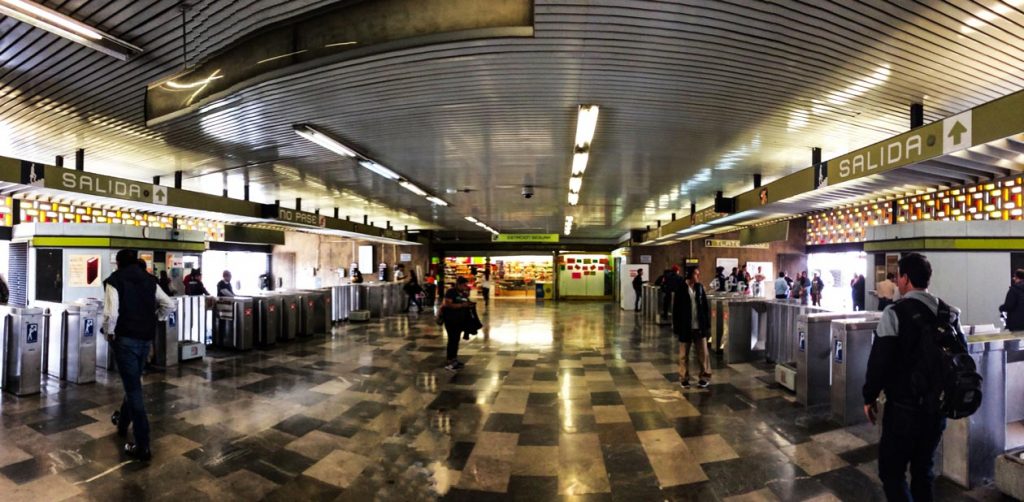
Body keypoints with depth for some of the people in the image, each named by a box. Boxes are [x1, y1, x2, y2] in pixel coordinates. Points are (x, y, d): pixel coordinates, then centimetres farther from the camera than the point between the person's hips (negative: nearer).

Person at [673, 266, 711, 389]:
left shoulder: (700, 287, 2)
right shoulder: (681, 289, -9)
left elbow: (706, 307, 5)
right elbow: (676, 309, -6)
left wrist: (707, 325, 2)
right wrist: (676, 327, -7)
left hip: (700, 327, 3)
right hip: (685, 328, -3)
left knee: (703, 353, 7)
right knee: (684, 355, 9)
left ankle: (704, 377, 20)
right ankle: (684, 379, 20)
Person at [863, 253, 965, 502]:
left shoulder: (895, 312, -16)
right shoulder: (949, 313, 3)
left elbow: (880, 360, -18)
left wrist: (869, 396, -6)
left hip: (904, 406, -6)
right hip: (938, 404, 7)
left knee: (891, 470, 4)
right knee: (923, 468, 19)